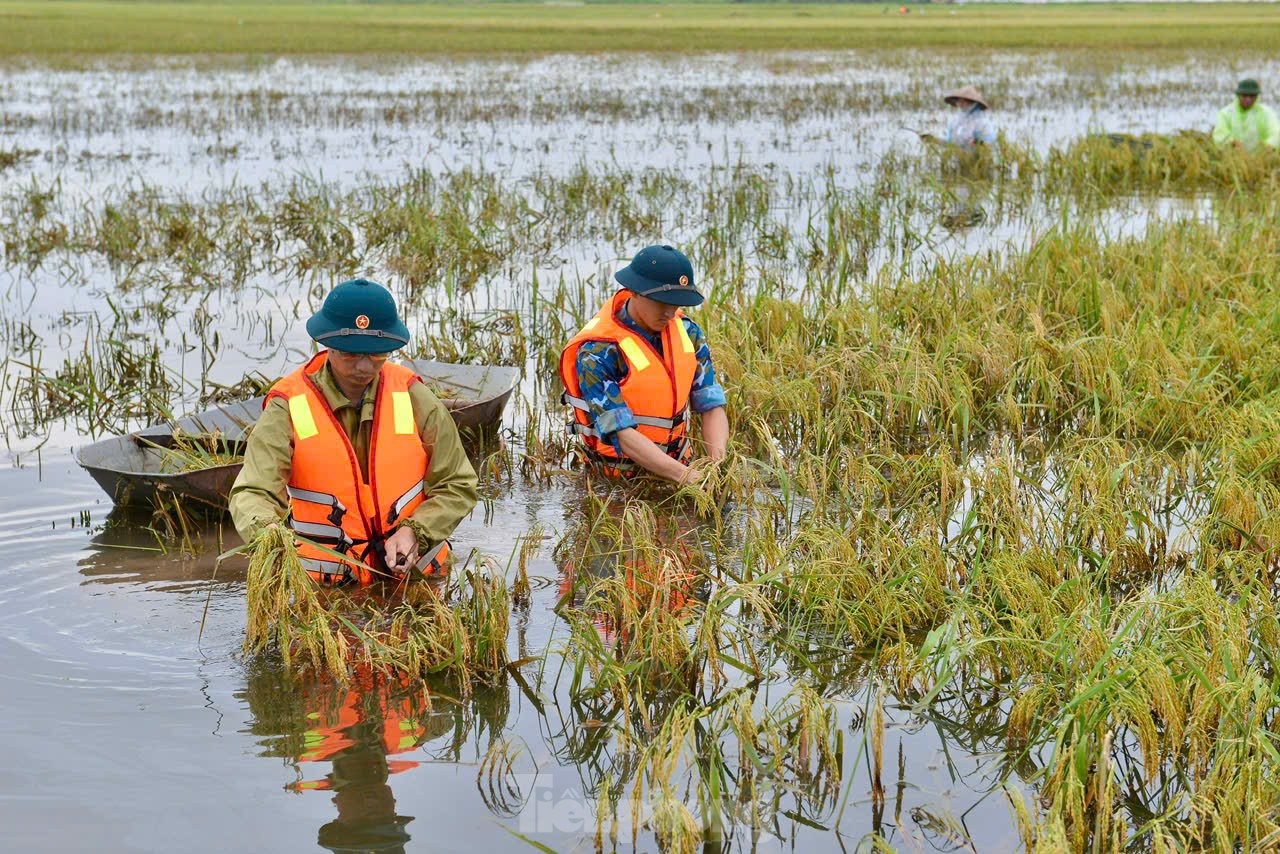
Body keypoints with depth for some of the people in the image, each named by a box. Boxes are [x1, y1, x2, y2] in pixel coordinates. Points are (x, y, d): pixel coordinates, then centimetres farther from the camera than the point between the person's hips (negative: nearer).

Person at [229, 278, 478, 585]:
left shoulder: (413, 397, 3)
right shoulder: (288, 407, -4)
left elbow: (458, 486, 10)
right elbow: (254, 493, -13)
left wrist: (414, 532, -8)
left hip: (413, 574, 1)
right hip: (325, 583, -1)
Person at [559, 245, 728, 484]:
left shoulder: (687, 332, 4)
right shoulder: (597, 354, -17)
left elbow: (712, 406, 3)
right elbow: (622, 434, -23)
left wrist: (718, 463, -17)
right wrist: (686, 476, -34)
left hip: (679, 463, 5)